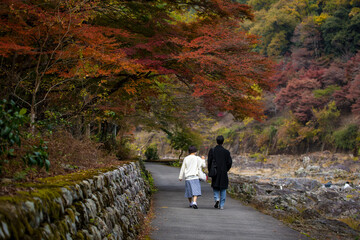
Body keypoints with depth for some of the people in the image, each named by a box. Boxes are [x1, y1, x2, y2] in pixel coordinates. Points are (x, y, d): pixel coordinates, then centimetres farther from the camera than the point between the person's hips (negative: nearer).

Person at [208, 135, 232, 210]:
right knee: (223, 189, 9)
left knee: (215, 187, 16)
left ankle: (217, 199, -10)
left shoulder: (212, 151, -4)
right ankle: (221, 205, 8)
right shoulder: (226, 152, -4)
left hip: (215, 173, 0)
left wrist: (210, 171, 5)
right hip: (224, 173, 0)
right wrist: (226, 170, 10)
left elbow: (209, 162, -6)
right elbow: (230, 162, -6)